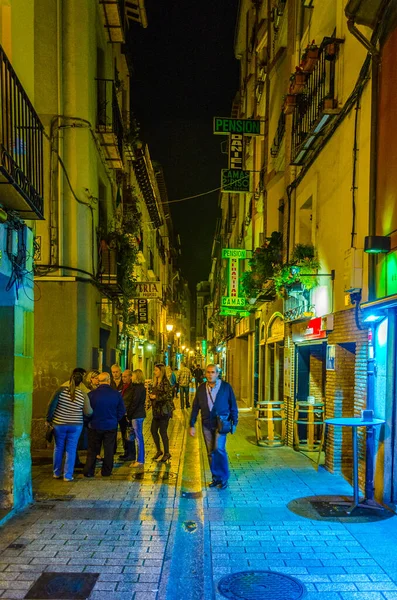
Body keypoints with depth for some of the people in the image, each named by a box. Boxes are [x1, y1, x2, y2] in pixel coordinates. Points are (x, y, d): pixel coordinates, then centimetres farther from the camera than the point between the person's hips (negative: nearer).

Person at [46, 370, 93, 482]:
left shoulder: (61, 390, -10)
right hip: (75, 425, -1)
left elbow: (51, 405, -9)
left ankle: (57, 473, 26)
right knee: (71, 450, 7)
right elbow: (88, 412, -1)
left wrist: (48, 419, 2)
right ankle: (68, 475, 9)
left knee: (58, 448, 15)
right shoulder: (83, 395, -8)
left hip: (59, 424, 1)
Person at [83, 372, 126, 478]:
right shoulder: (116, 394, -8)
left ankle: (89, 471, 13)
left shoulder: (91, 394, -11)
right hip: (111, 426, 1)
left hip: (95, 426, 0)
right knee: (109, 450, 12)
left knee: (92, 450, 12)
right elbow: (122, 411, -2)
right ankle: (106, 471, 18)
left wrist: (89, 421, 14)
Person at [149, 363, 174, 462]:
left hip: (164, 410, -8)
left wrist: (156, 397, -20)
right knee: (153, 430, 9)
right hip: (157, 410, 8)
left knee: (163, 431, -2)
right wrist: (151, 395, 3)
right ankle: (159, 450, 26)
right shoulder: (155, 382, 12)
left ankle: (167, 453, 12)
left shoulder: (165, 382, -14)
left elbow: (168, 395, -20)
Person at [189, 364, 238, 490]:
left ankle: (224, 477, 1)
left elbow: (233, 406, 2)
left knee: (219, 448, -15)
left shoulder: (226, 387, -2)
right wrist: (192, 425, 5)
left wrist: (234, 423, -1)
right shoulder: (201, 388, 6)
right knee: (210, 452, 7)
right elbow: (195, 407, 8)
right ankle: (216, 477, 21)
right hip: (207, 424, 4)